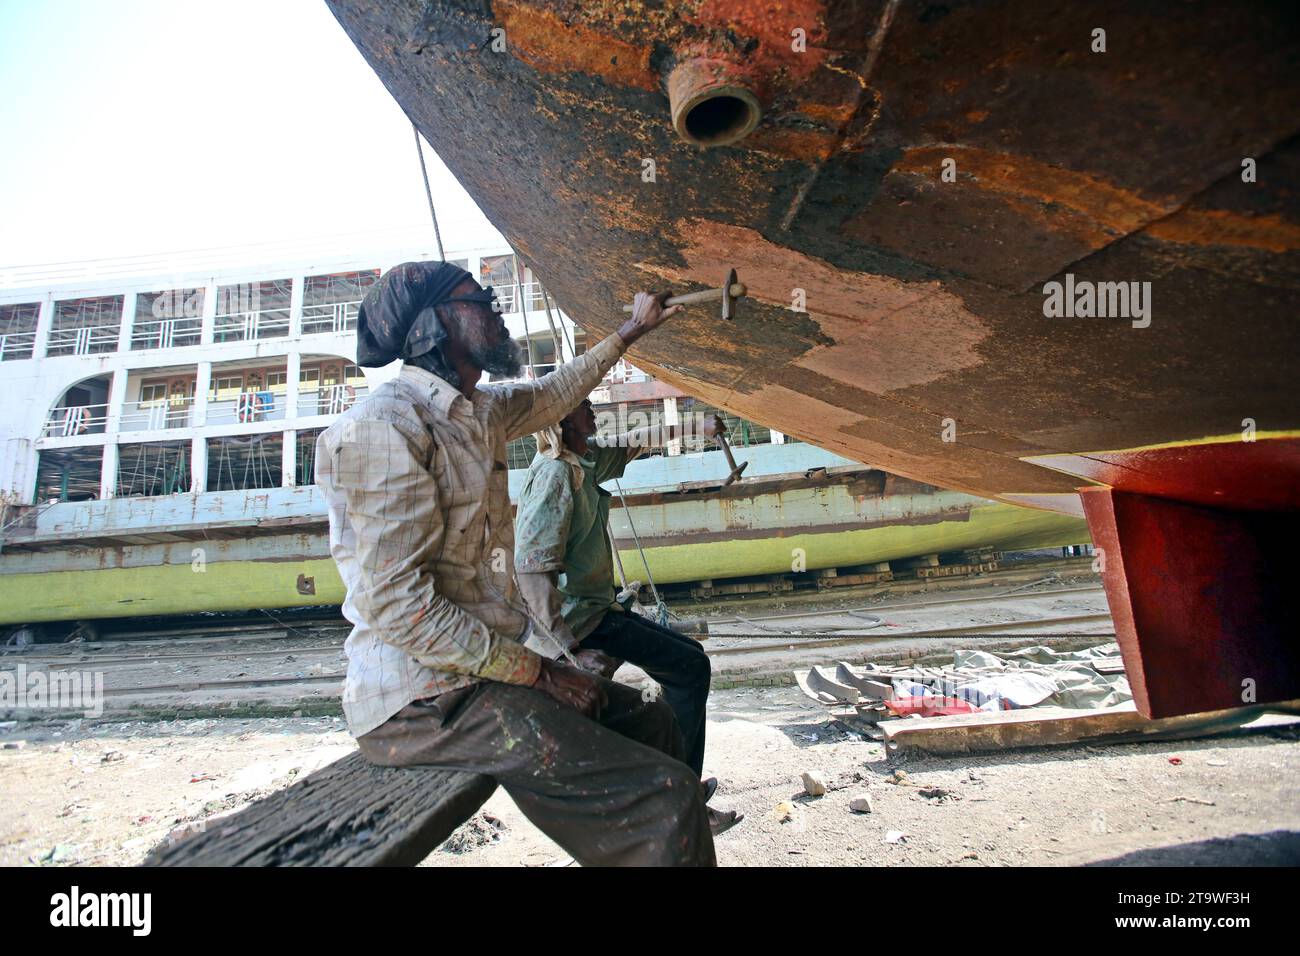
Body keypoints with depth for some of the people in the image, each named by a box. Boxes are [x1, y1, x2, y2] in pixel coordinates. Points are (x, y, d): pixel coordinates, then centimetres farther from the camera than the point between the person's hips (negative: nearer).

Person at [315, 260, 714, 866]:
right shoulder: (386, 425, -17)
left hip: (483, 664, 10)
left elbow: (554, 393, 31)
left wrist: (631, 331, 40)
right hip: (424, 698, -10)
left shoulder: (478, 413, 11)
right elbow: (398, 606, -23)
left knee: (652, 721, 14)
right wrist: (536, 672, -17)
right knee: (667, 797, -18)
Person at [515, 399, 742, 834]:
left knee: (688, 655, 17)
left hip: (589, 610, 10)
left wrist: (696, 427, 25)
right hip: (571, 620, -10)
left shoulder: (586, 460, 6)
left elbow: (632, 443, 24)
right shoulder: (555, 473, -21)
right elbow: (531, 569, -27)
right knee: (691, 666, -8)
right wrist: (575, 648, -28)